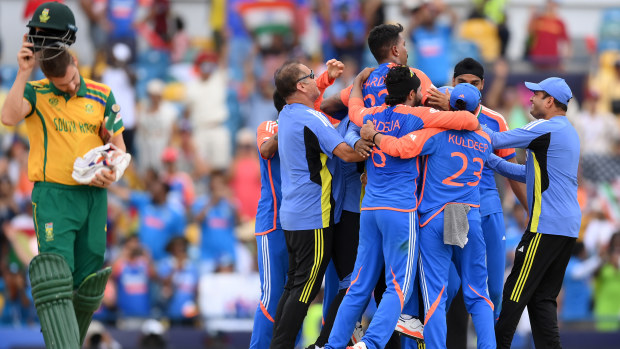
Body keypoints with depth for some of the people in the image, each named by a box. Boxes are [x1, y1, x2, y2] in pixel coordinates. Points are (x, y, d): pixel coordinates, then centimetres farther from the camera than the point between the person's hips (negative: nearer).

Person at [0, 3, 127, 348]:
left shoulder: (101, 96, 8)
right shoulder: (36, 92, 0)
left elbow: (118, 145, 12)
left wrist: (113, 173, -9)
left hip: (93, 196, 4)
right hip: (53, 194, -4)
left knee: (88, 279, 8)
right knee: (55, 274, -19)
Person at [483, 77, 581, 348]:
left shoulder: (546, 129, -10)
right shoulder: (568, 132, 19)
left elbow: (496, 140, -9)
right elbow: (530, 174, 22)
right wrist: (491, 161, 19)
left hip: (546, 226, -9)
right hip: (569, 226, 9)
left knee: (516, 292, -5)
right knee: (543, 297, 9)